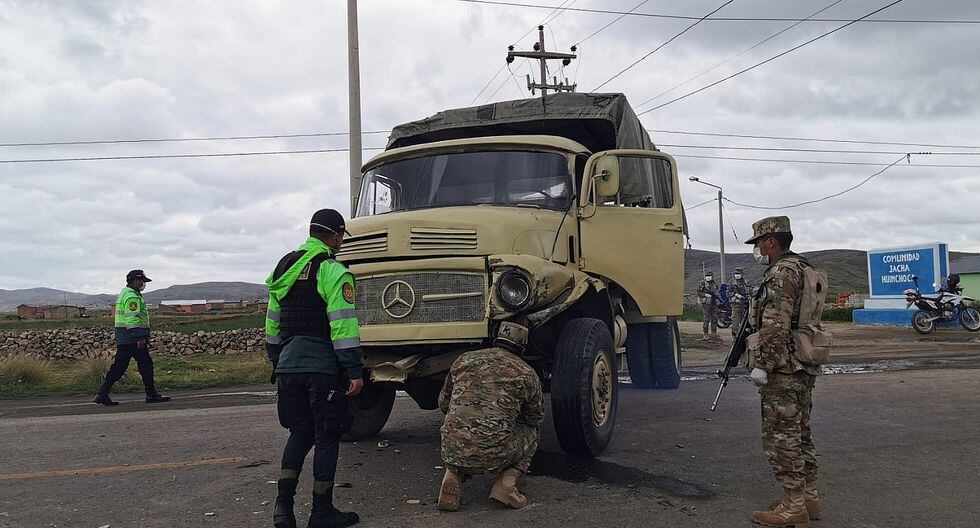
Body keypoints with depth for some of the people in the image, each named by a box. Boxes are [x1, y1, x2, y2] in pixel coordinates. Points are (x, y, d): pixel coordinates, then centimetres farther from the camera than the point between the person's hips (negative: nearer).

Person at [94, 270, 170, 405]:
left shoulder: (124, 293, 22)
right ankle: (151, 395, 4)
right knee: (146, 365, -1)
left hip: (122, 339, 10)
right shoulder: (132, 296, -13)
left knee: (119, 367, 8)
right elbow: (133, 318, -22)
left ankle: (102, 395, 5)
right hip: (133, 338, -10)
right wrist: (140, 337, -25)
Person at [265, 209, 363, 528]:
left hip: (288, 366, 7)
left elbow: (272, 323, 19)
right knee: (327, 436, 3)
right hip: (322, 366, -7)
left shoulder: (284, 267, 14)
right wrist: (354, 371, -16)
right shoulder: (332, 271, -10)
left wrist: (276, 361, 27)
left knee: (300, 433, 17)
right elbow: (343, 325, -17)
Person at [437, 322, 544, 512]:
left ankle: (452, 476, 10)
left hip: (453, 452, 3)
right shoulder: (526, 373, 6)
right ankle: (506, 483, 5)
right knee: (532, 431, 26)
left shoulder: (464, 360, 13)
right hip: (493, 457, -2)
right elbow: (536, 418, 20)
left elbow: (443, 403, 24)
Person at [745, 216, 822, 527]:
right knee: (800, 432, 16)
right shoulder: (803, 269, 18)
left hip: (783, 369, -10)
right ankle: (809, 498, 23)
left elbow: (775, 326, -22)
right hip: (804, 368, 10)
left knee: (781, 436, -5)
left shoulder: (782, 272, -15)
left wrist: (762, 365, -20)